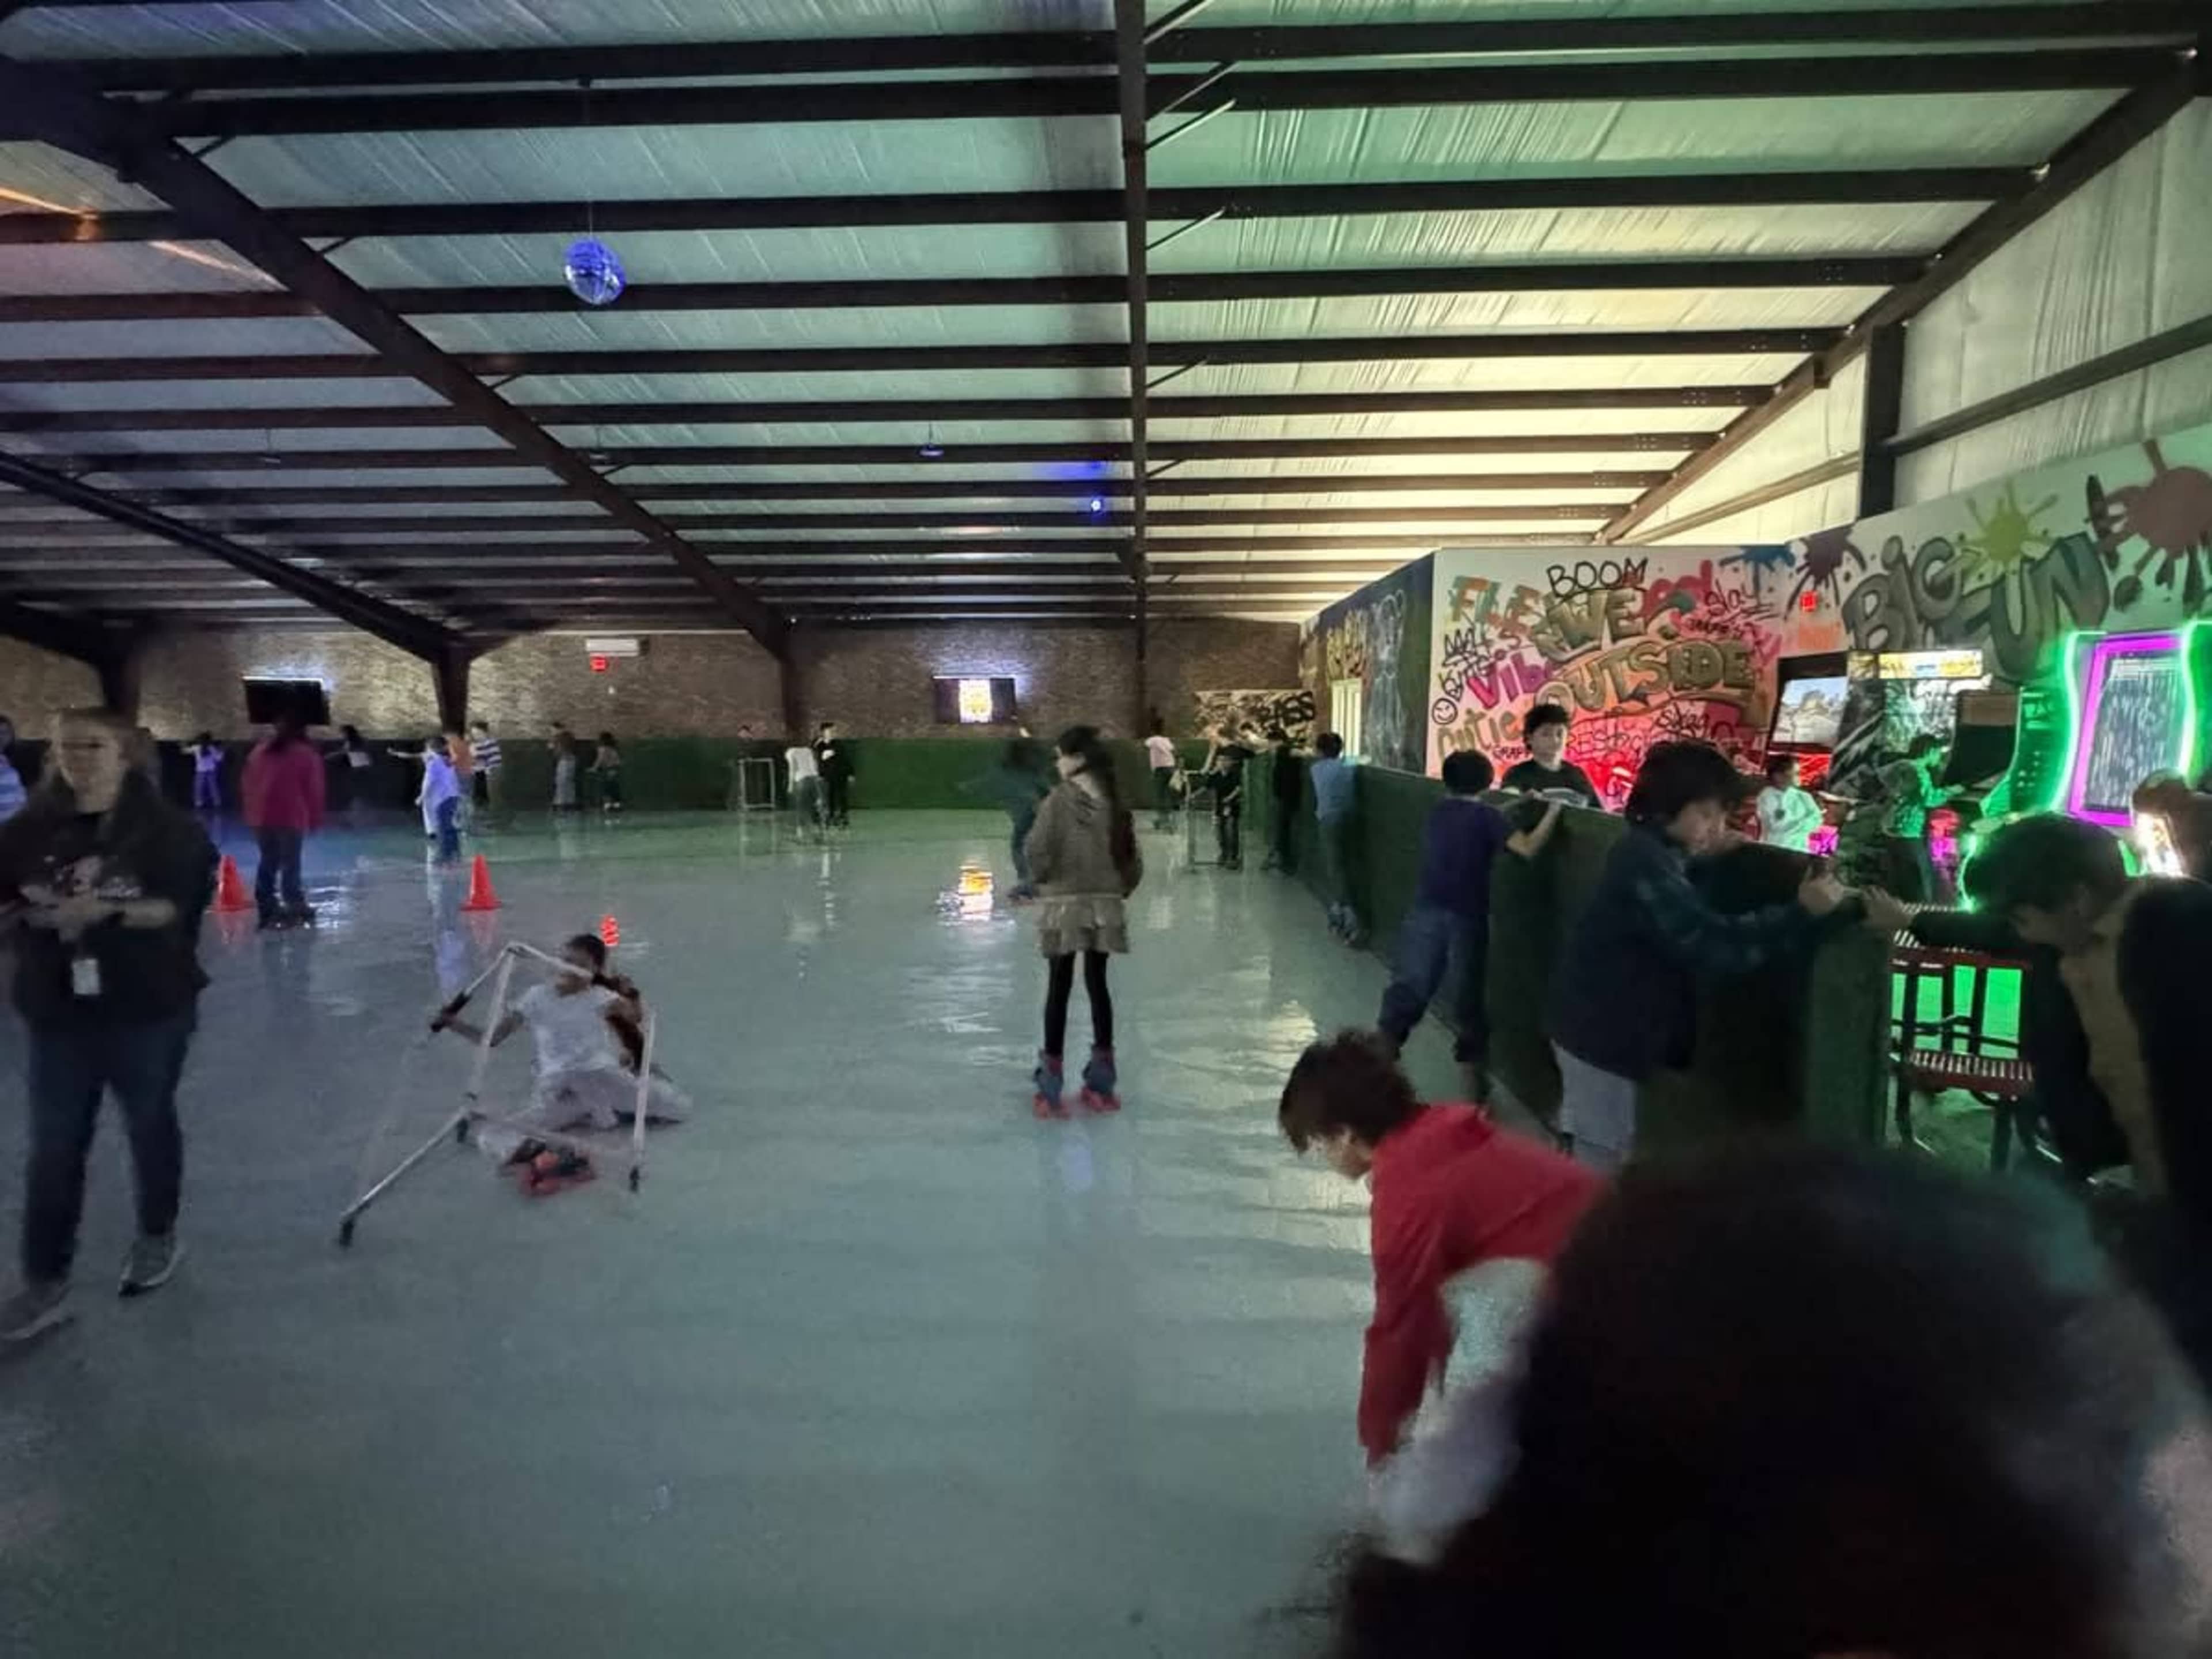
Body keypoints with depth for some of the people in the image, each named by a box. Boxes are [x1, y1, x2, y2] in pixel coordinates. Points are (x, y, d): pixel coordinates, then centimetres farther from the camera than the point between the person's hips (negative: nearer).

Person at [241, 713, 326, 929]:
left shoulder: (260, 750, 11)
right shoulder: (306, 754, -5)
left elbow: (249, 784, 13)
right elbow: (313, 790, -6)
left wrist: (252, 812, 20)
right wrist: (315, 819, 2)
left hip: (262, 817, 5)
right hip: (291, 817, -5)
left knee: (268, 862, 15)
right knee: (290, 864, -2)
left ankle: (267, 909, 17)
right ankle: (294, 908, 0)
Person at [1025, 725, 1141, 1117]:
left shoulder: (1059, 799, -12)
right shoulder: (1114, 801, 1)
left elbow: (1038, 851, -15)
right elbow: (1131, 857, 3)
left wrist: (1044, 877, 5)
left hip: (1063, 903, -4)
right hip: (1105, 904, 4)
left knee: (1059, 989, 4)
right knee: (1097, 985, 13)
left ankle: (1051, 1086, 9)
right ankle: (1101, 1082, 20)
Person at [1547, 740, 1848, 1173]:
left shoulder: (1654, 852, 7)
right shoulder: (1646, 864, -26)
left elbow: (1691, 918, 13)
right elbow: (1711, 942, -34)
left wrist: (1706, 854, 3)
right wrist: (1802, 913, -37)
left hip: (1606, 1021, 10)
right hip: (1601, 1028, -10)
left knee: (1595, 1147, 23)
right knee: (1604, 1155, 2)